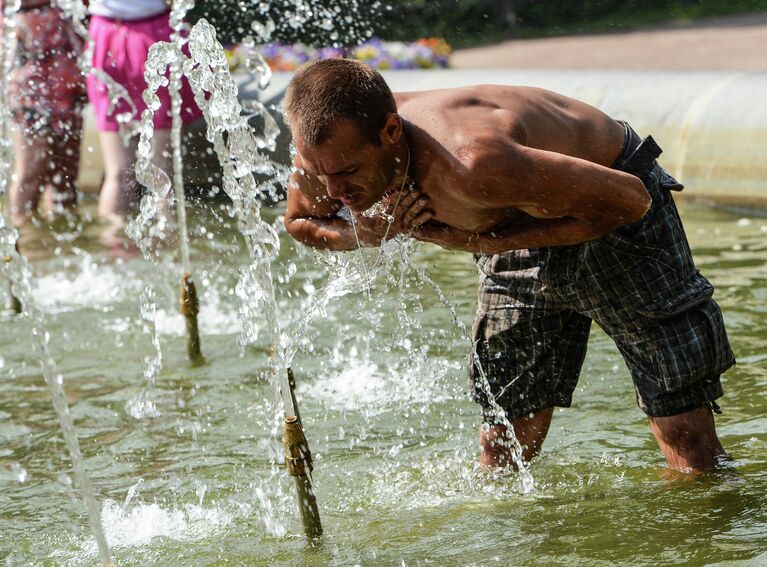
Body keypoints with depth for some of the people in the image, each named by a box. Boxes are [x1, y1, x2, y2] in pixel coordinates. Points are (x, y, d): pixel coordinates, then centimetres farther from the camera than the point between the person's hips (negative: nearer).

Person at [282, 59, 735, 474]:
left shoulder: (471, 165, -45)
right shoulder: (328, 150, -25)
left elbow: (627, 199, -32)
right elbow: (301, 223, 0)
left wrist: (476, 239, -33)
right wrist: (368, 233, -24)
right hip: (523, 230, 6)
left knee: (692, 449, -4)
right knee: (502, 453, 9)